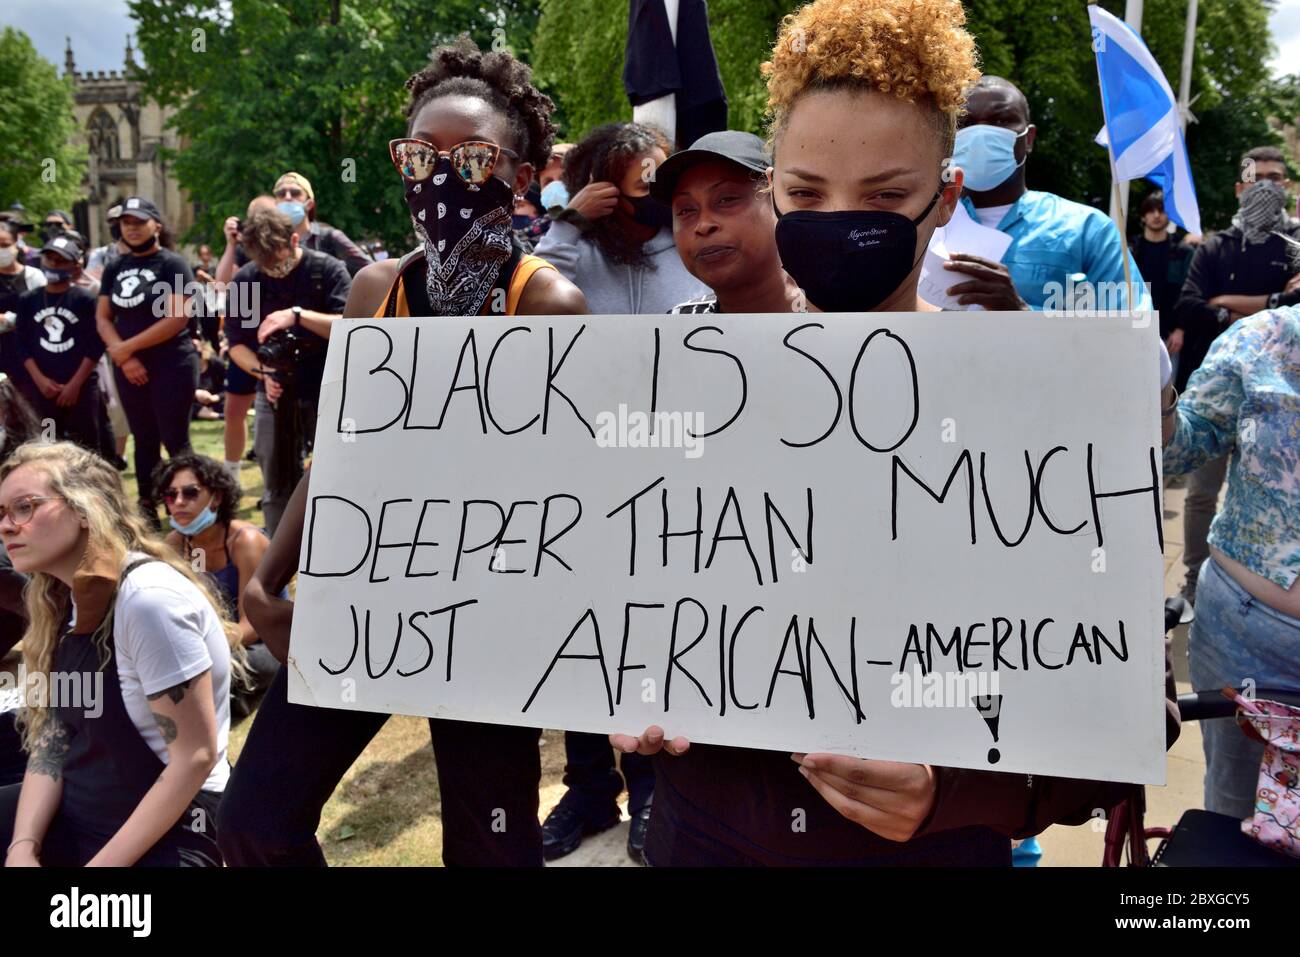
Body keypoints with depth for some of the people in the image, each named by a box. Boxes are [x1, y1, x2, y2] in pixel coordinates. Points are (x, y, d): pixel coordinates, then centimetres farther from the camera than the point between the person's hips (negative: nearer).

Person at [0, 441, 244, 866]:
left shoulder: (149, 597, -23)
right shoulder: (64, 601, 2)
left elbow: (197, 756, -22)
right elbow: (51, 735, 1)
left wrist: (102, 863, -19)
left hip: (168, 828, -7)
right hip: (77, 808, 7)